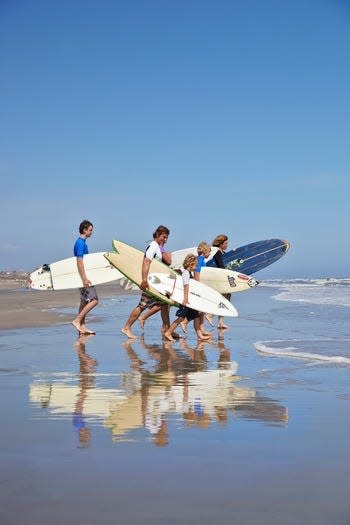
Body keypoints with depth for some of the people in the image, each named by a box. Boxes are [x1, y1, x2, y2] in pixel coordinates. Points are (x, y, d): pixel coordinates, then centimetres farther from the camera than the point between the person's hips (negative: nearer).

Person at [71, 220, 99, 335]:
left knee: (85, 301, 12)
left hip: (82, 276, 10)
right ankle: (77, 320, -10)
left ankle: (82, 326, 15)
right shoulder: (81, 243, -15)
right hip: (83, 275, -10)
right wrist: (85, 279, -25)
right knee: (94, 300, -11)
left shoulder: (81, 242, 15)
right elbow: (79, 261, -22)